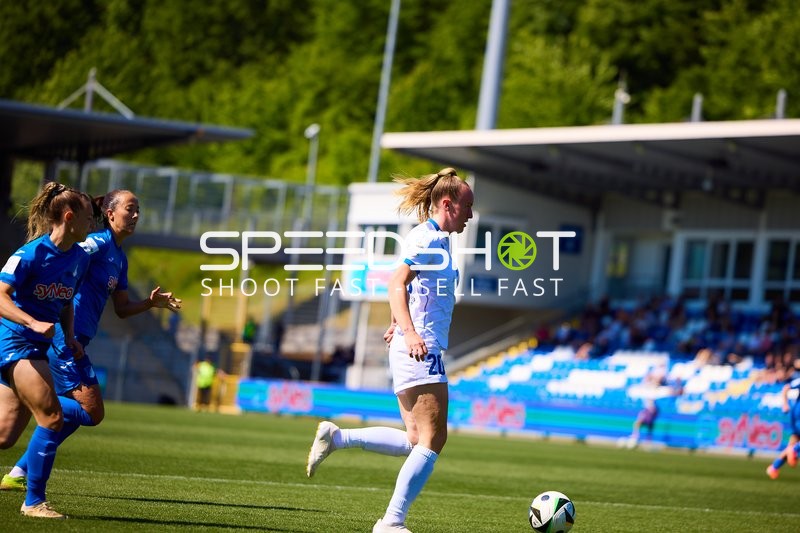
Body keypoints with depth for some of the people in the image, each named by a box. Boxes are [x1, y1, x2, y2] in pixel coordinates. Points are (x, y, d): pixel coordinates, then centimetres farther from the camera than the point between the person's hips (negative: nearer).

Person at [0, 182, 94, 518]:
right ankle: (34, 501, -7)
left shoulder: (78, 257, 9)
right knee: (52, 416, -16)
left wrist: (69, 338, 9)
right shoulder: (31, 254, -15)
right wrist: (33, 323, -31)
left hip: (37, 348, 8)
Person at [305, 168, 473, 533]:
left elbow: (403, 282, 30)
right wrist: (409, 332, -34)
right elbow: (398, 283, -23)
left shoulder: (435, 238, 18)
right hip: (420, 350, -10)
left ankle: (336, 437, 13)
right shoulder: (430, 238, -11)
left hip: (419, 349, 10)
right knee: (432, 439, -11)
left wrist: (398, 325, 30)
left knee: (415, 441, 11)